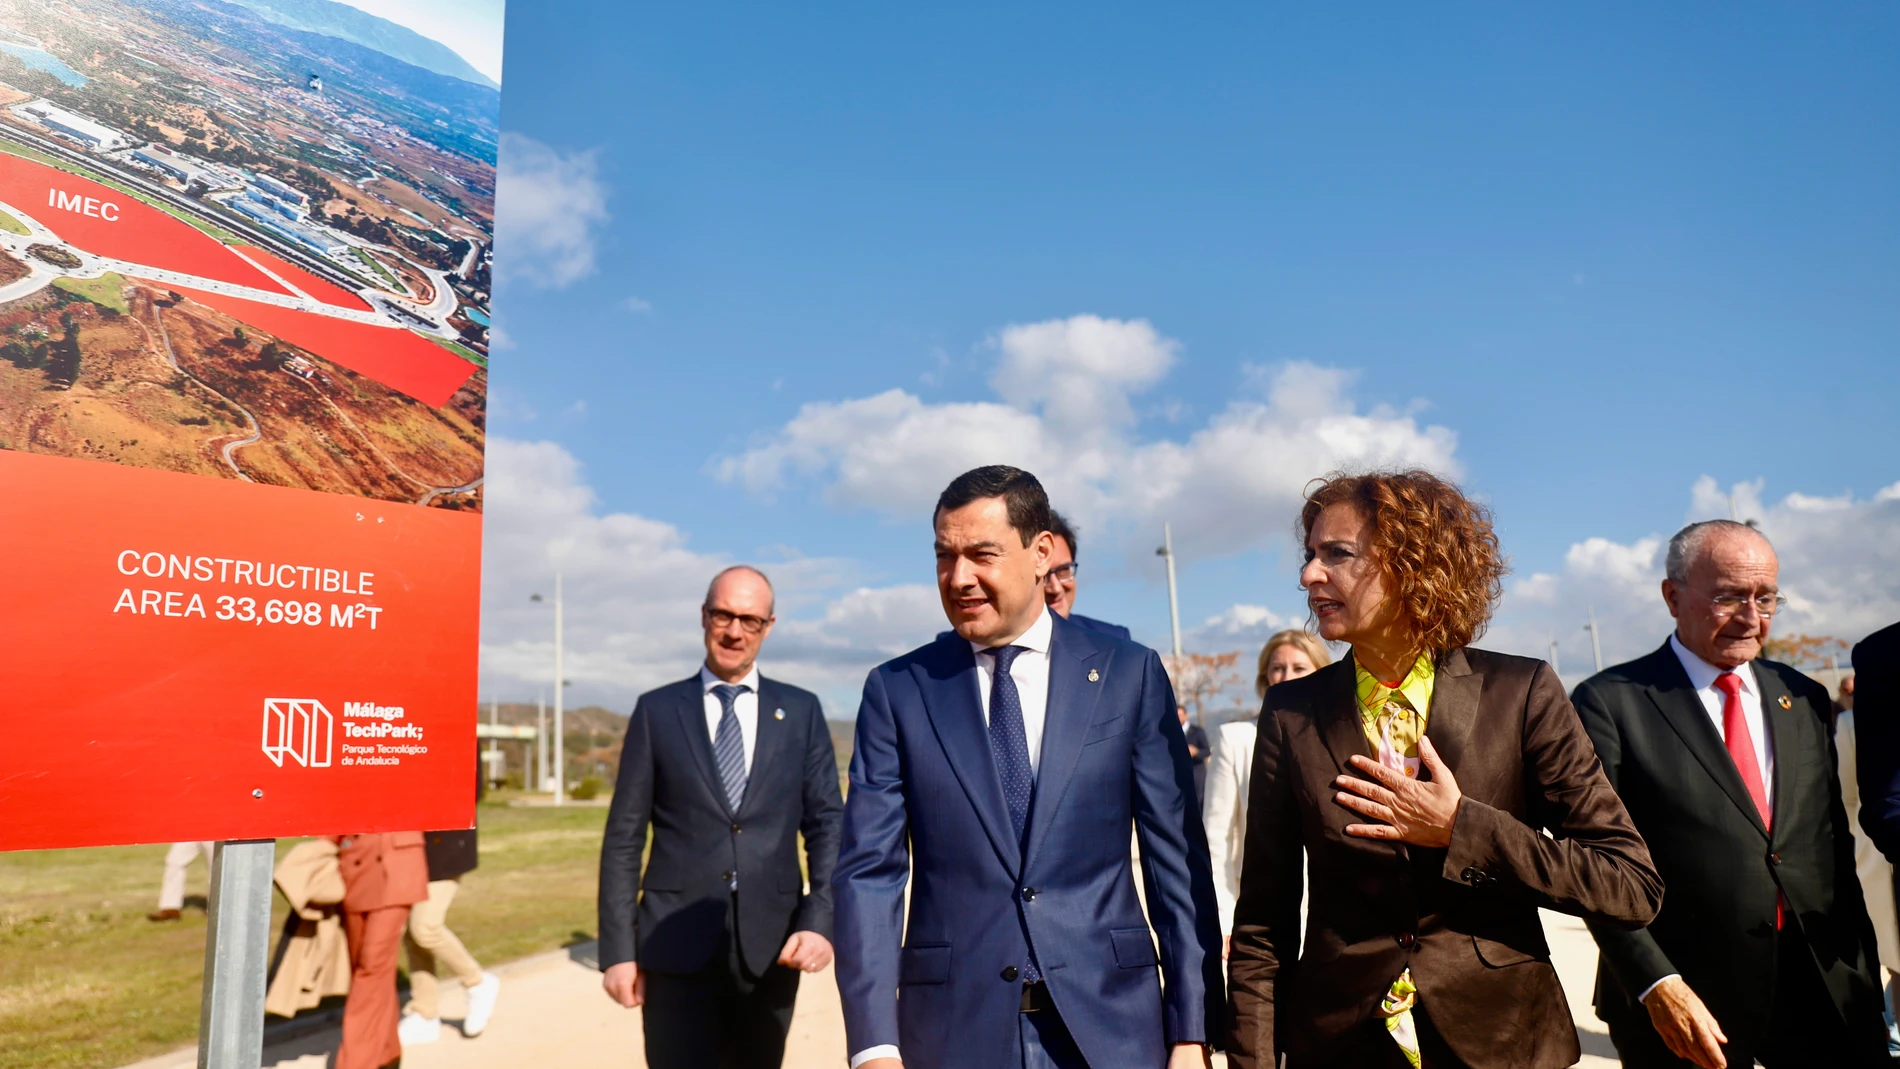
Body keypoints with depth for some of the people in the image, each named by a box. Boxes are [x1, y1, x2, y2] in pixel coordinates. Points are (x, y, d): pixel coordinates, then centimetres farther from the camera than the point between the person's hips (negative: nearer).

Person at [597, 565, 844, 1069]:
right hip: (677, 944, -1)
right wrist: (618, 948, -2)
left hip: (771, 944, 1)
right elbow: (624, 837, 3)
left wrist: (821, 919, -10)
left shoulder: (801, 711, 6)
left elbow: (827, 823, 4)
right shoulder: (657, 710, 4)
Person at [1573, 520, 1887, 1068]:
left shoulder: (1804, 699, 11)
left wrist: (1861, 973, 10)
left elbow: (1833, 846, 14)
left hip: (1823, 987, 5)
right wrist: (1655, 984, -17)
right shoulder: (1609, 703, -9)